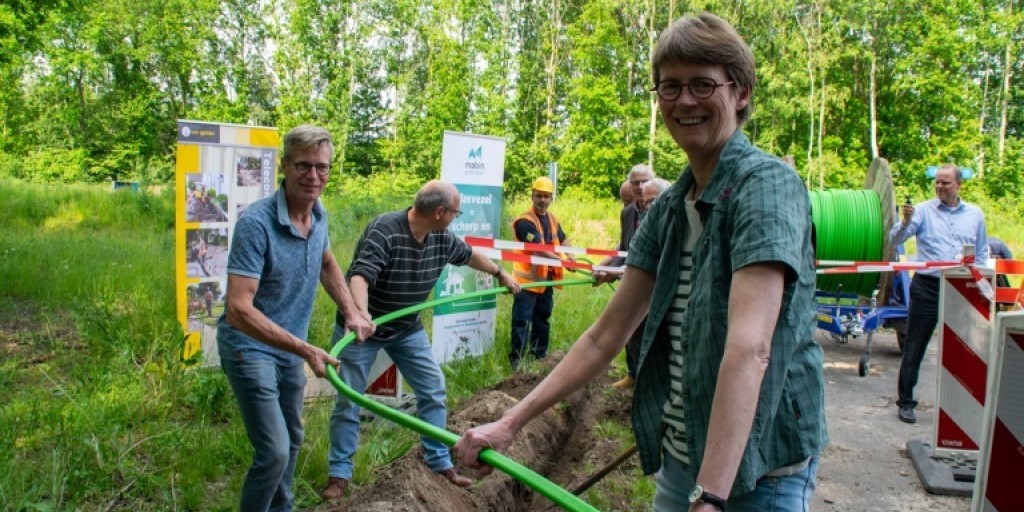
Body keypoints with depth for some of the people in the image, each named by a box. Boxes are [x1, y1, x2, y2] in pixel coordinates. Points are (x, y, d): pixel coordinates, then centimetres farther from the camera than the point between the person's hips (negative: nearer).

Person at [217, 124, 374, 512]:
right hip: (251, 348, -7)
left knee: (291, 441, 20)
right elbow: (239, 308, -31)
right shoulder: (256, 222, -26)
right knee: (274, 451, -11)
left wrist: (352, 313, 8)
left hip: (290, 347, 8)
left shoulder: (319, 215, -3)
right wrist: (305, 349, -33)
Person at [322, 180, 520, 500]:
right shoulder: (384, 231, -29)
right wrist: (361, 313, -60)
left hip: (407, 328, 6)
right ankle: (339, 474, 15)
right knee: (349, 400, 0)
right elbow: (360, 276, -42)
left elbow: (469, 255, 15)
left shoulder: (441, 238, -7)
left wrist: (501, 274, 27)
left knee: (433, 390, 5)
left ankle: (440, 463, 19)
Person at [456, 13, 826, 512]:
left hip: (757, 468, -6)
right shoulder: (669, 208, 4)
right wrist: (510, 422, 1)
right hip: (679, 455, 6)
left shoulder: (766, 183, -16)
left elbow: (750, 346, -28)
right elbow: (606, 335, 5)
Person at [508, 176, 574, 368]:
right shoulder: (525, 221, -17)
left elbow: (562, 239, 24)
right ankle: (516, 359, 0)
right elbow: (539, 249, -22)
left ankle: (539, 354, 30)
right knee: (522, 320, -6)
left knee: (542, 318, 17)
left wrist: (570, 254, 3)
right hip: (527, 278, -8)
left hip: (546, 277, 8)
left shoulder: (552, 219, 9)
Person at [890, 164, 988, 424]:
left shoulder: (975, 214, 10)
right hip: (927, 287, -3)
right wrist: (905, 222, -31)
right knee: (914, 347, 0)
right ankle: (906, 402, 7)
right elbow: (895, 240, -12)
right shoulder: (923, 210, -2)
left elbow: (982, 253, 18)